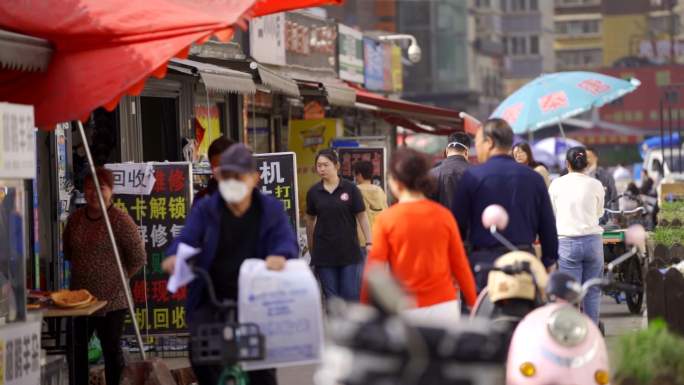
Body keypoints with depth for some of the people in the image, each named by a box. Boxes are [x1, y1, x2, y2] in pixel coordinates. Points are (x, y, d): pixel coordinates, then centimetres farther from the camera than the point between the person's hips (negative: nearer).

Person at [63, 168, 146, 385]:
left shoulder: (120, 220, -10)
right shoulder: (75, 219, 7)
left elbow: (138, 258, -8)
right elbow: (67, 253, 22)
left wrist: (118, 279, -2)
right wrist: (84, 273, 13)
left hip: (111, 300, -5)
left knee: (112, 351, 3)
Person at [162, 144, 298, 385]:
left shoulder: (271, 210, 3)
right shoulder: (205, 209, 2)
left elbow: (287, 241, -11)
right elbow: (186, 239, -10)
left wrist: (281, 256, -37)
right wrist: (174, 256, -36)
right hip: (210, 302, 0)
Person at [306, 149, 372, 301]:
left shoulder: (350, 189, -3)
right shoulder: (313, 192, 4)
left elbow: (362, 217, -1)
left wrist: (369, 243, -9)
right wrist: (311, 247, 17)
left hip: (349, 250, -2)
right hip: (324, 252, 2)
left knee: (352, 296, -2)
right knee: (331, 298, 5)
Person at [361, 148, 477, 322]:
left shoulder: (385, 220, -5)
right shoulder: (444, 216, 1)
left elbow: (374, 269, -4)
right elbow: (460, 265, 5)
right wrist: (474, 303, 15)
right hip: (444, 306, 2)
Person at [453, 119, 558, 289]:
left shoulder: (472, 176, -3)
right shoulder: (534, 178, 7)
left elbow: (459, 224, -1)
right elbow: (548, 228, 10)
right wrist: (549, 262, 20)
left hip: (485, 261, -3)